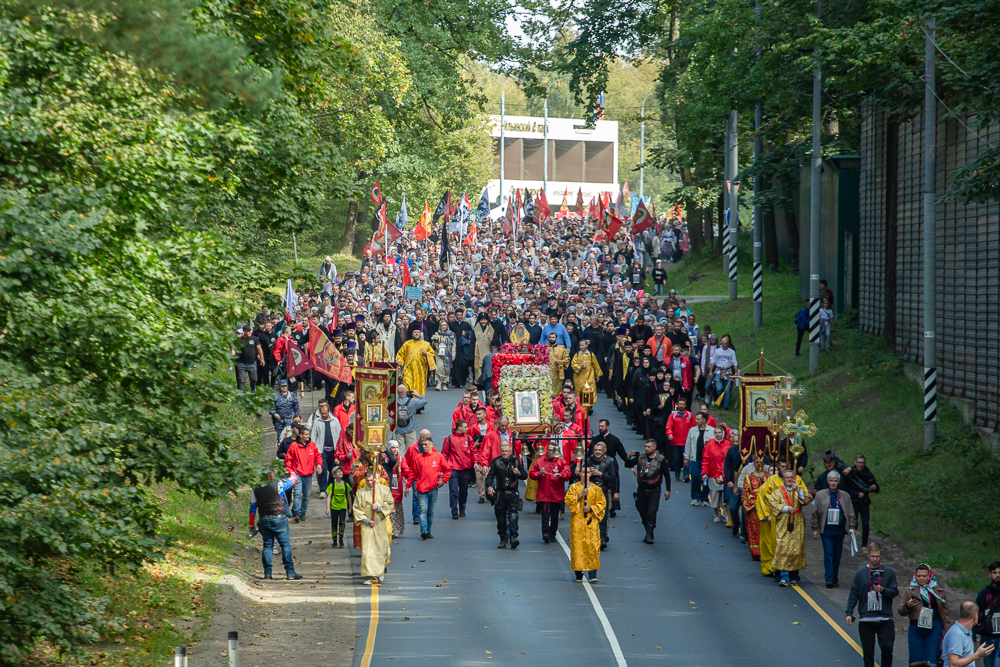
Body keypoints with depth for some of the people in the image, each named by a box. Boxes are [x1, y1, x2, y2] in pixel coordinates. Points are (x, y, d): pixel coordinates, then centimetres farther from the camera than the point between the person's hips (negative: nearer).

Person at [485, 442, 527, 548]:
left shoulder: (515, 461, 5)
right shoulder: (496, 462, 2)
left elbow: (525, 475, 10)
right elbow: (490, 475, -8)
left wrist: (518, 473, -12)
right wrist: (489, 486, -25)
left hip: (513, 493, -1)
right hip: (500, 492, 1)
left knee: (513, 514, -15)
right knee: (501, 516, 5)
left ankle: (513, 536, -24)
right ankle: (503, 538, 15)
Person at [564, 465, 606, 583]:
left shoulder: (596, 489, 9)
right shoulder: (574, 487, 8)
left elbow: (602, 504, 7)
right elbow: (567, 500, -2)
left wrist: (591, 509, -9)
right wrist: (580, 495, -14)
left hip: (591, 522, 0)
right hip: (577, 521, 0)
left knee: (593, 546, -9)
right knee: (577, 546, -4)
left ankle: (592, 574, -11)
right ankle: (579, 573, 6)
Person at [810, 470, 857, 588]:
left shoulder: (845, 496, 10)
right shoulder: (820, 495, 6)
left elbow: (850, 513, 14)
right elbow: (815, 513, 7)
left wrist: (852, 527, 3)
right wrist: (815, 529, 2)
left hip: (840, 529, 2)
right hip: (826, 529, -2)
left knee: (837, 555, 5)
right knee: (828, 554, -11)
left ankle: (835, 579, 13)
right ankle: (829, 579, -15)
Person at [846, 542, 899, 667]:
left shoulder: (888, 572, 5)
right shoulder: (860, 572, 6)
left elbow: (895, 592, 3)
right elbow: (854, 594, 7)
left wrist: (882, 590, -16)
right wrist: (849, 613, -1)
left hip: (885, 618, -1)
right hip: (865, 619, 1)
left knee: (887, 647, -9)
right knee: (867, 650, 3)